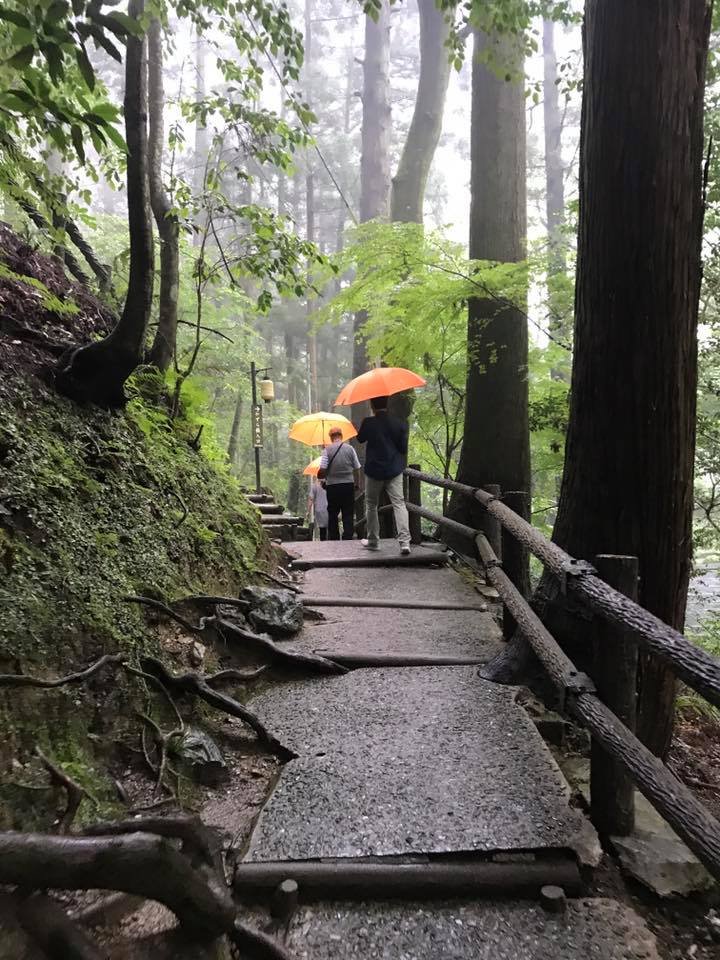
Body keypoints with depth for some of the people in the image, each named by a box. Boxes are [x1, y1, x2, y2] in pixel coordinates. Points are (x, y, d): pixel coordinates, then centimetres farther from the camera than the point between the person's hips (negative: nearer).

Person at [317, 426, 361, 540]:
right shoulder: (350, 449, -1)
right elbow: (357, 469, 2)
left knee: (333, 514, 10)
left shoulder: (327, 450, -6)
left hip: (332, 486, -1)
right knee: (348, 515, 5)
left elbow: (322, 470, -12)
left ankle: (333, 539, 12)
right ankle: (348, 538, 1)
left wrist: (320, 476, 10)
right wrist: (357, 483, 16)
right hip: (349, 485, 1)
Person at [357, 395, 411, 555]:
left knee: (371, 505, 14)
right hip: (394, 470, 1)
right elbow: (404, 449, 0)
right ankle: (404, 541, -16)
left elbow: (360, 439, 10)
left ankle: (373, 540, 21)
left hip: (374, 470, -1)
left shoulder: (368, 423, -9)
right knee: (399, 504, -3)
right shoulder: (399, 423, -3)